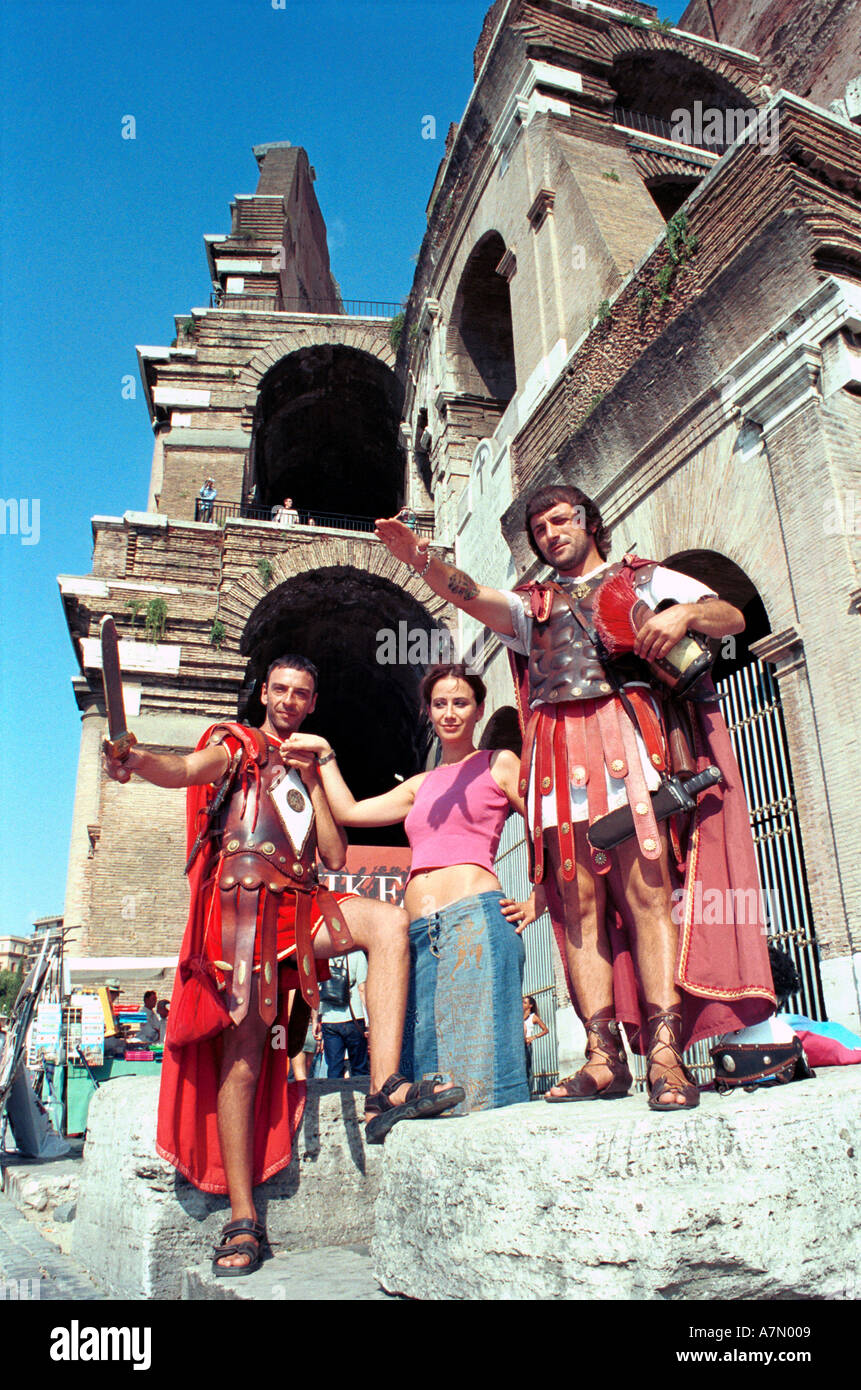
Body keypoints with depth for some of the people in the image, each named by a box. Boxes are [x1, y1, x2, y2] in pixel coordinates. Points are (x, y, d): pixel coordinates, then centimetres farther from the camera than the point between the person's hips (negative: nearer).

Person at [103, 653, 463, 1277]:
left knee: (389, 921, -23)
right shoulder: (237, 746, 13)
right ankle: (243, 1223, 2)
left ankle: (385, 1091, -30)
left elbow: (336, 857, 14)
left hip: (300, 905, 4)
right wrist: (137, 758, -33)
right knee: (243, 1059, -8)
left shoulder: (313, 770, 25)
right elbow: (186, 769, -11)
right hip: (241, 901, -4)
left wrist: (312, 780, 7)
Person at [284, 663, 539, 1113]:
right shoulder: (421, 785, 25)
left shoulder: (499, 764, 9)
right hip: (420, 935, 6)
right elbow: (348, 811, 23)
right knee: (430, 1068, 2)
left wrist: (534, 905, -2)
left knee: (480, 1060, -11)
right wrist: (324, 754, 27)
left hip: (475, 921, -6)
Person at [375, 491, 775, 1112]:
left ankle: (666, 1054, -15)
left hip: (626, 734, -2)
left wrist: (685, 614, -5)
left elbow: (734, 617, 17)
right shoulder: (532, 604, 29)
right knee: (578, 904, -6)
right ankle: (604, 1058, -5)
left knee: (647, 889, -14)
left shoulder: (646, 577, 24)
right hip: (559, 753, 3)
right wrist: (419, 557, -10)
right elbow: (470, 594, 9)